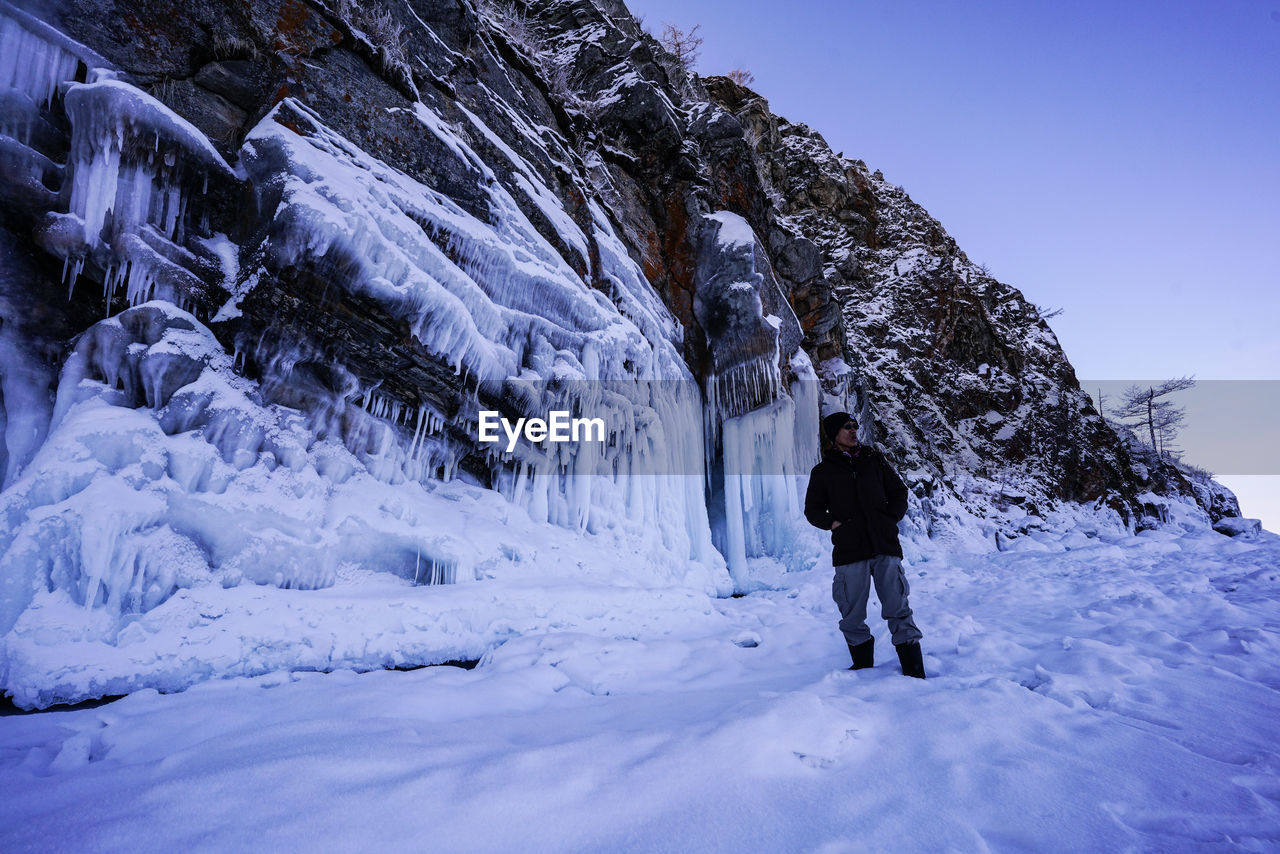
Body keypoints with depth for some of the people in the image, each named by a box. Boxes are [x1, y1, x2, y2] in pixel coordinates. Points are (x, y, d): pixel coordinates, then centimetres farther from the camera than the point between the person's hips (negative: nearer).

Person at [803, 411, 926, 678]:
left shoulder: (874, 460, 15)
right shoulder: (823, 471, 10)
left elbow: (899, 491, 18)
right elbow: (812, 510, 12)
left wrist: (890, 519, 3)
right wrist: (835, 524, -4)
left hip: (885, 546, 1)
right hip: (849, 552, -1)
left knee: (898, 611, -2)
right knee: (852, 617, 1)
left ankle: (915, 674, 5)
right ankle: (863, 667, 17)